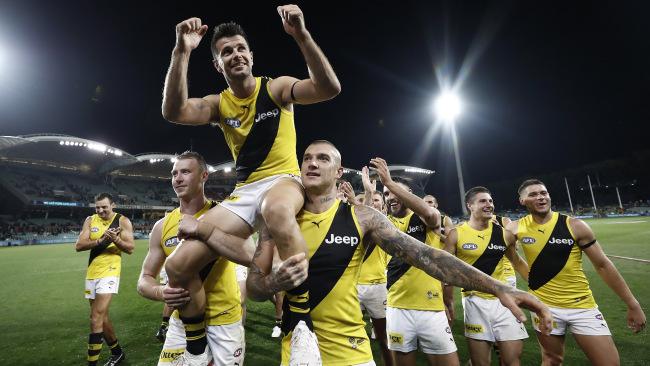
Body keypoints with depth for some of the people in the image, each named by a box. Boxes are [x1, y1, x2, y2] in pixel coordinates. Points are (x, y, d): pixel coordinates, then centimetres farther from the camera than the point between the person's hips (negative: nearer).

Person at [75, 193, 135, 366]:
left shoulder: (122, 221, -6)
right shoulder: (90, 220, 6)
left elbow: (130, 248, -9)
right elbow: (78, 246, -4)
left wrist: (115, 239, -25)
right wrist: (100, 241, -20)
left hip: (109, 271, -6)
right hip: (92, 272, 6)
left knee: (96, 317, -13)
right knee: (102, 316, 15)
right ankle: (117, 352, 32)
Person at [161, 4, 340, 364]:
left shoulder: (277, 87, 1)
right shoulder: (218, 103, 9)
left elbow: (329, 88, -15)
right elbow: (174, 112, -11)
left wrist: (301, 35, -23)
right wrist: (182, 51, -17)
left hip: (283, 181, -4)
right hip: (242, 193, 4)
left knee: (277, 209, -45)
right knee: (177, 266, -6)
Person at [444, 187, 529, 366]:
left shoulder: (502, 232, 2)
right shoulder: (456, 234, -8)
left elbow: (517, 261, 17)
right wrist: (448, 304, -8)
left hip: (504, 299, 3)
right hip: (475, 302, -3)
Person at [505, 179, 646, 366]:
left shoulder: (575, 226, -9)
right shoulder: (516, 228, -8)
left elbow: (603, 265, -3)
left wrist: (633, 305, 1)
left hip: (582, 306, 0)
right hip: (544, 306, 0)